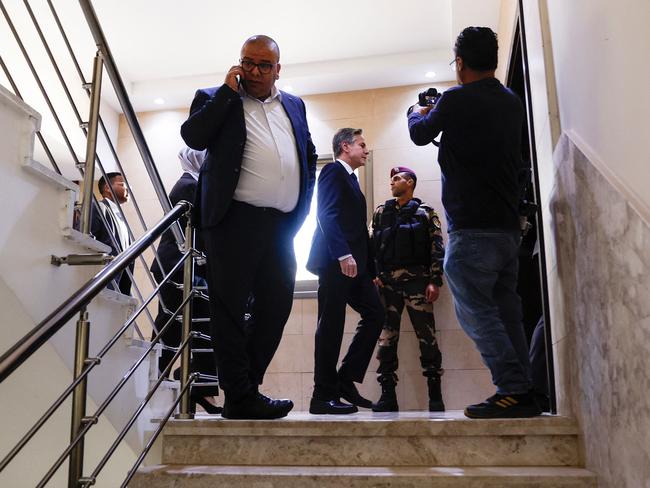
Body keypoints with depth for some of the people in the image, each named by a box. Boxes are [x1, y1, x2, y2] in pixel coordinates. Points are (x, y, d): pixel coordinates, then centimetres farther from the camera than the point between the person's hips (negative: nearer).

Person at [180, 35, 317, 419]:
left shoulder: (294, 105, 20)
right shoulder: (216, 100, 7)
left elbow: (310, 155, 24)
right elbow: (193, 137, -10)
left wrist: (302, 207, 13)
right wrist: (228, 92, -7)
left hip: (282, 226, 6)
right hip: (235, 221, -5)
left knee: (277, 308, 9)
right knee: (230, 311, -1)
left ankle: (244, 385, 23)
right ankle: (242, 397, 9)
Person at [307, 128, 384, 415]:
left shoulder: (350, 178, 25)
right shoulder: (333, 171, -2)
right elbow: (327, 215, -16)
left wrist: (370, 267, 14)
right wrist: (343, 255, -25)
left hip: (353, 262, 9)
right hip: (335, 261, -9)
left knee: (375, 314, 5)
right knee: (331, 326, -6)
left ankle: (345, 380, 10)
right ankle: (324, 396, 1)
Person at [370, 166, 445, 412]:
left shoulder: (425, 212, 7)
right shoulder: (381, 212, 16)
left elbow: (437, 247, 1)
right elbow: (372, 245, 12)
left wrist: (435, 281, -8)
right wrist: (373, 275, -1)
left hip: (417, 281, -3)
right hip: (387, 282, 3)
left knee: (427, 337, -3)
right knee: (386, 339, 0)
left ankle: (435, 396, 6)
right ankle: (388, 396, 7)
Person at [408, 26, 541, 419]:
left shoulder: (456, 100, -8)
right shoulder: (513, 103, 13)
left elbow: (420, 134, 9)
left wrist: (419, 114, 30)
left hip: (473, 228, -8)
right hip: (509, 226, 8)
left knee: (476, 311, -4)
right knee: (505, 312, 10)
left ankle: (514, 391, -6)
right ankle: (523, 394, 13)